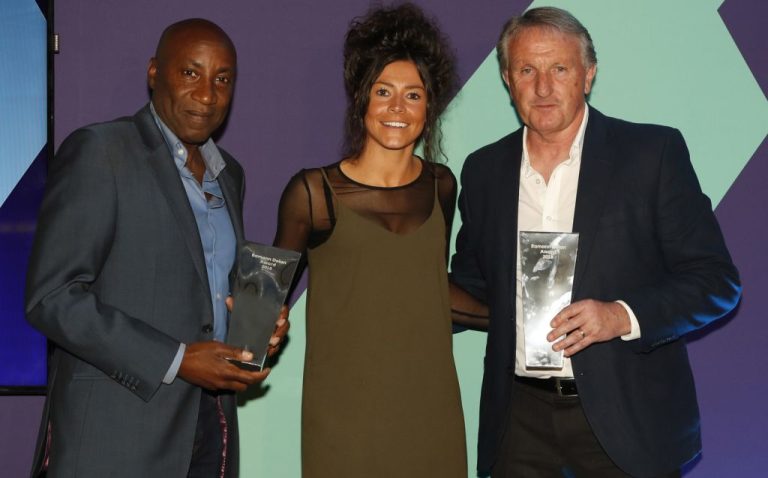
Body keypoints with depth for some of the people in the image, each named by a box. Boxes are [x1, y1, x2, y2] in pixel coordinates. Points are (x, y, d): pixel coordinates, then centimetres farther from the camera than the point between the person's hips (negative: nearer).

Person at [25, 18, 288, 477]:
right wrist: (175, 360, -19)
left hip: (212, 422, 6)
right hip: (115, 431, -6)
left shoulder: (228, 173, 13)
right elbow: (51, 296, -14)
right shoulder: (98, 151, -8)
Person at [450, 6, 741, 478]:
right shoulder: (484, 169, 7)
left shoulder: (654, 151, -5)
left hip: (626, 417, -3)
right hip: (521, 416, 3)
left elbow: (716, 279, -6)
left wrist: (623, 316, -20)